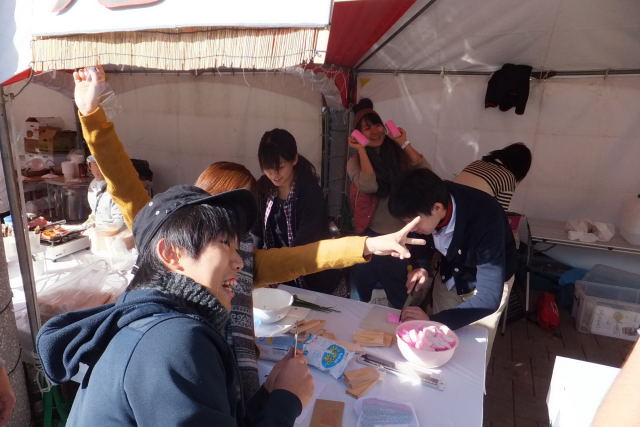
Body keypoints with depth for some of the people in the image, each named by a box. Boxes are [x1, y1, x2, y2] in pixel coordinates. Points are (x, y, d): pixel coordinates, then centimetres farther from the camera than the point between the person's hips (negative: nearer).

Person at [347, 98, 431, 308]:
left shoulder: (399, 154, 4)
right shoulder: (355, 162, -2)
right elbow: (369, 186, -22)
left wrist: (404, 144, -9)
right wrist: (362, 149, -13)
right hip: (372, 237, -1)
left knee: (402, 302, 13)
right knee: (361, 301, 11)